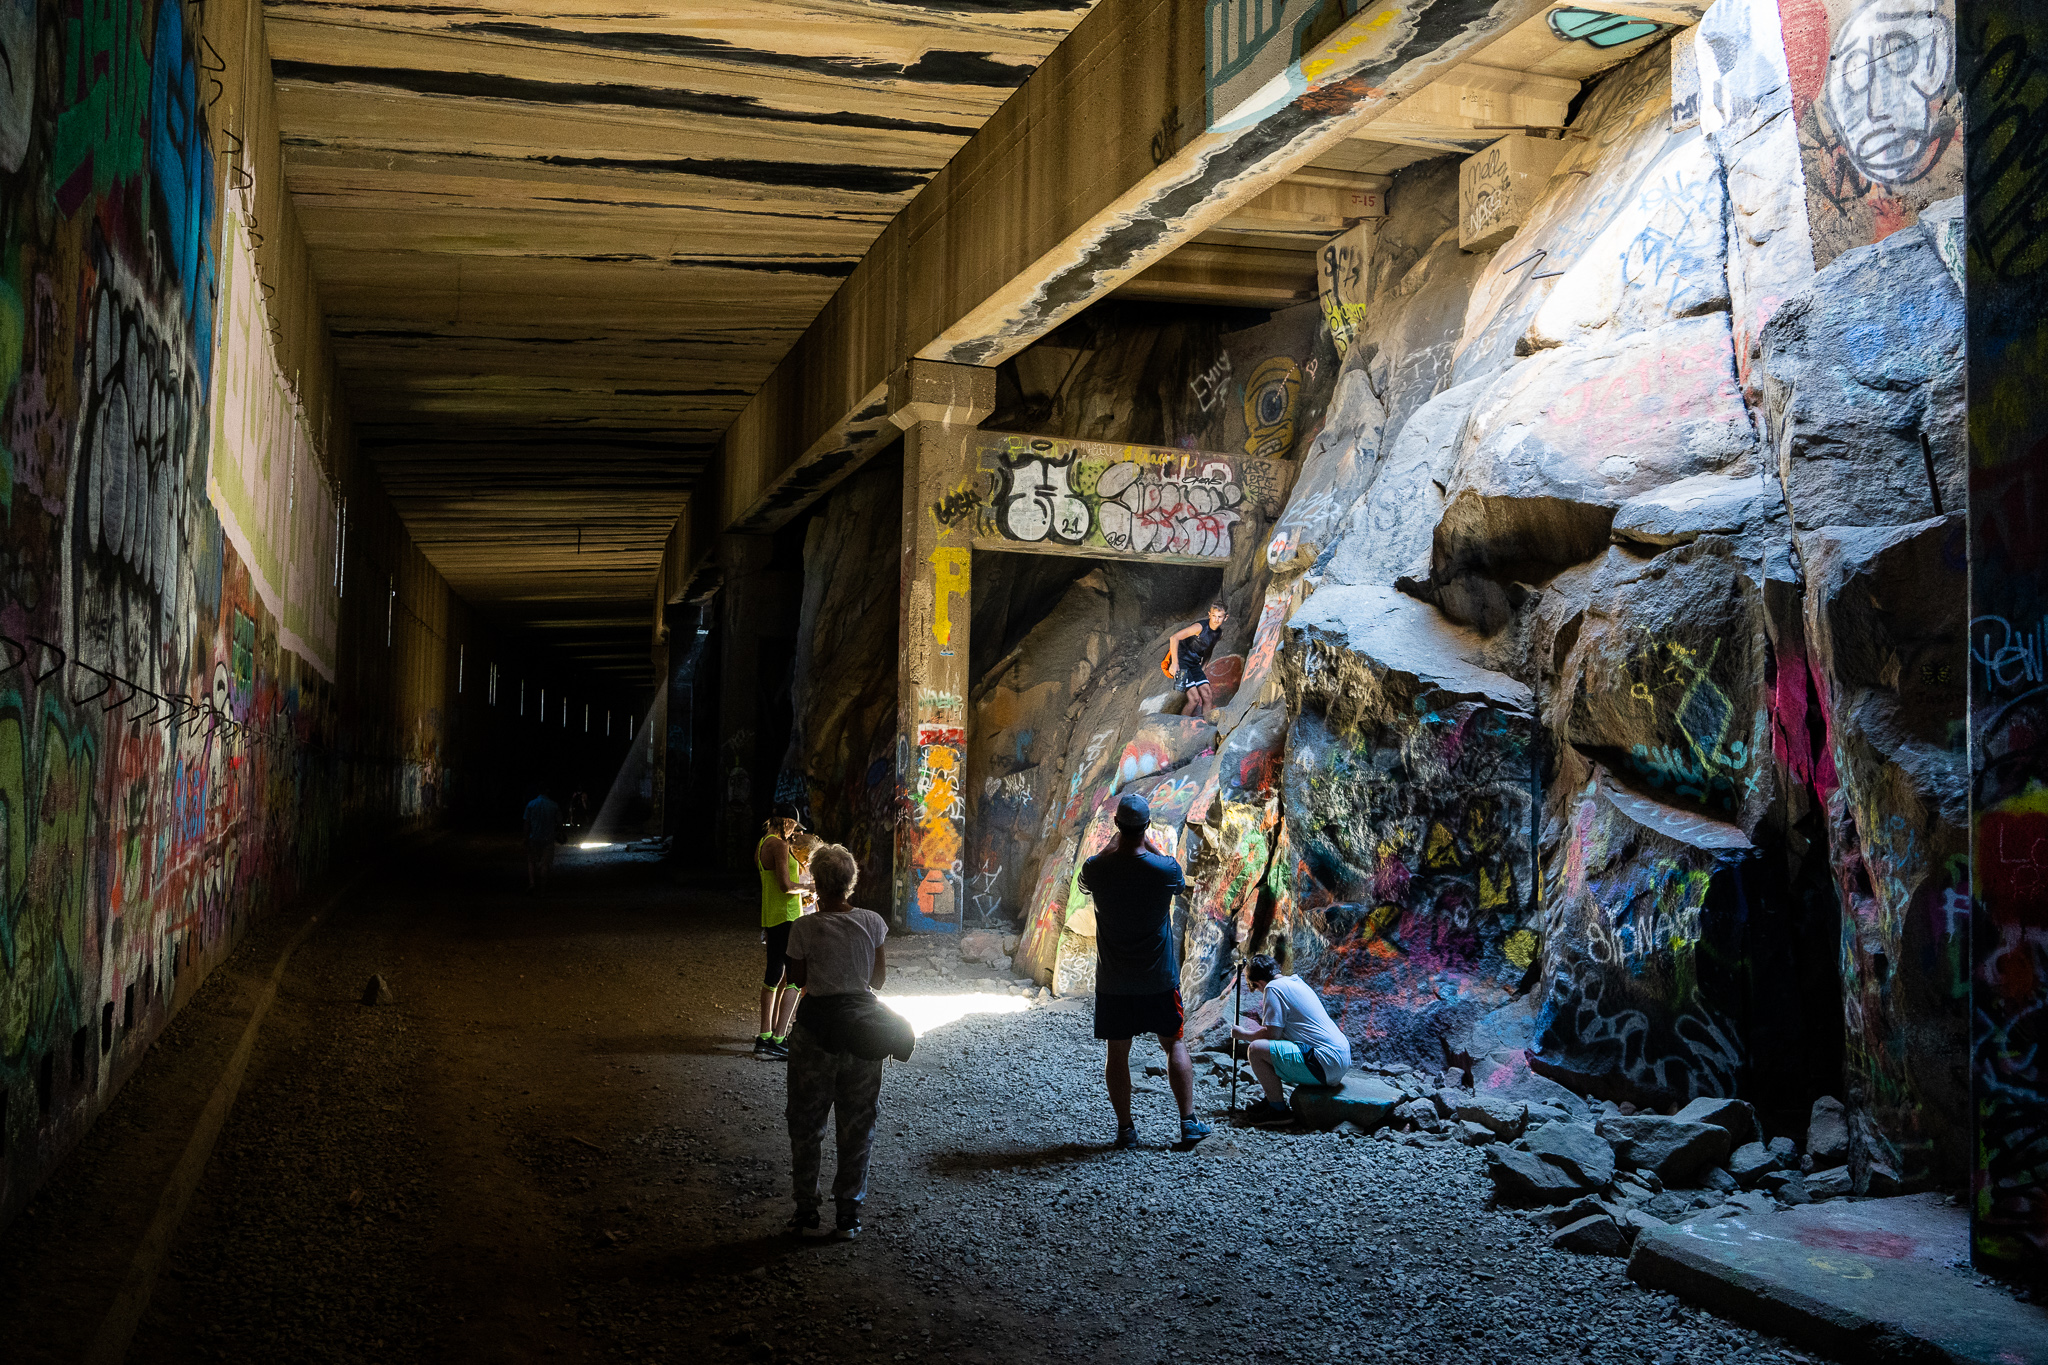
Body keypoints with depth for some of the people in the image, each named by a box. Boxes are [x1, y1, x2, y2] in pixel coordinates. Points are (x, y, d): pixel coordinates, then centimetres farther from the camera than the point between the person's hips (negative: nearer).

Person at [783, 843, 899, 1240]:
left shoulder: (805, 927, -13)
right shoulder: (873, 922, -5)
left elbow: (796, 978, -3)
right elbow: (879, 977, 5)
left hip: (818, 1028, -2)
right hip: (862, 1026, 2)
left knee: (807, 1125, 13)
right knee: (857, 1126, 13)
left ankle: (807, 1214, 16)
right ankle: (849, 1216, 18)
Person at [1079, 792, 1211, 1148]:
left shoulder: (1096, 869, -12)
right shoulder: (1164, 868, -14)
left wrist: (1119, 839, 16)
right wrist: (1149, 843, 12)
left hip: (1113, 981, 0)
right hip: (1159, 978, 0)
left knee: (1118, 1053, 9)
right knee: (1174, 1045, 14)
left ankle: (1125, 1129, 13)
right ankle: (1189, 1122, 13)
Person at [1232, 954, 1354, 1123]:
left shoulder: (1274, 987, -8)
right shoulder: (1297, 981, 20)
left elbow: (1272, 1034, -13)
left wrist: (1243, 1035, 4)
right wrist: (1252, 1030, 36)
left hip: (1325, 1066, -10)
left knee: (1257, 1049, -16)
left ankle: (1278, 1109, -5)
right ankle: (1273, 1099, 25)